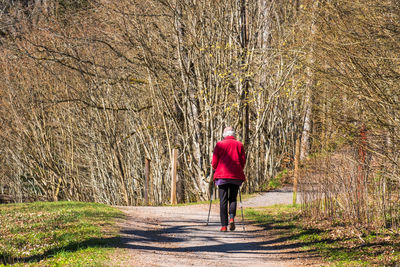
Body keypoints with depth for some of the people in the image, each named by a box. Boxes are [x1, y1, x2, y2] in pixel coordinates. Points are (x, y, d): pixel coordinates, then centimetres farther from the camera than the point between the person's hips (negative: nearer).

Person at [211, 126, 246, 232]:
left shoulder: (219, 145, 2)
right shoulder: (239, 145, 7)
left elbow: (214, 162, 1)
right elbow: (243, 161, 6)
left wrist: (216, 169, 21)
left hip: (222, 176, -1)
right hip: (236, 176, 1)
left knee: (223, 200, 2)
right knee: (233, 198, 13)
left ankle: (224, 225, -4)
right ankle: (232, 217, -12)